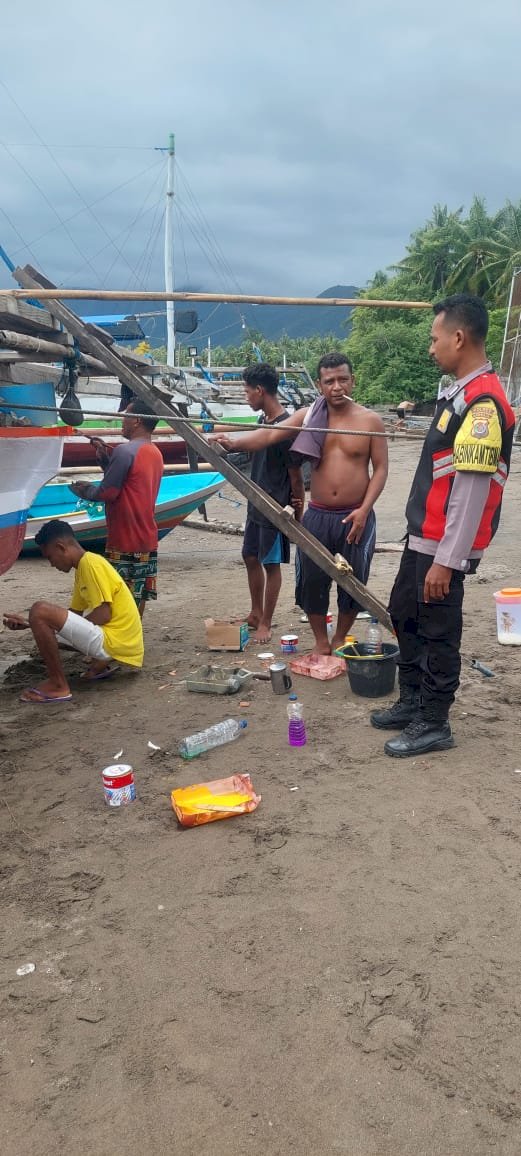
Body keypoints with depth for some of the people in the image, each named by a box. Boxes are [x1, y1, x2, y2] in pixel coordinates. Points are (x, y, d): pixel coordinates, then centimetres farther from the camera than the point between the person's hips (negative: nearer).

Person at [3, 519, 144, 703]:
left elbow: (103, 615, -17)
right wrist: (31, 623, 13)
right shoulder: (83, 567, 17)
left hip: (114, 642, -11)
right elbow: (74, 614, 22)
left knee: (40, 610, -17)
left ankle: (58, 685, -8)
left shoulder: (90, 563, -13)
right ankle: (101, 663, 14)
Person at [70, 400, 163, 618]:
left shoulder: (125, 451, -16)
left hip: (124, 541, -8)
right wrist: (105, 459, 10)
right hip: (147, 539, 8)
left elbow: (107, 493, -16)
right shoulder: (155, 453, 11)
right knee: (138, 595, 13)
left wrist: (86, 491, 2)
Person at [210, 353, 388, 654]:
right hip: (318, 516, 1)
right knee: (313, 580, 7)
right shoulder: (308, 416, 1)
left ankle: (340, 638, 31)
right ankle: (321, 642, 26)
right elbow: (270, 434, -12)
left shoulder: (370, 421, -2)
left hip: (355, 517, -1)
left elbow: (381, 468, -2)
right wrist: (234, 443, -29)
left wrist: (364, 509, -12)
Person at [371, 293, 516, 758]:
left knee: (439, 633, 3)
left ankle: (433, 725, 19)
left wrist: (446, 561, -23)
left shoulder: (483, 402, -21)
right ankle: (412, 703, 34)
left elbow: (472, 490, -24)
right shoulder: (460, 392, 10)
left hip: (445, 546, -10)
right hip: (424, 536, 10)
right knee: (405, 616, 19)